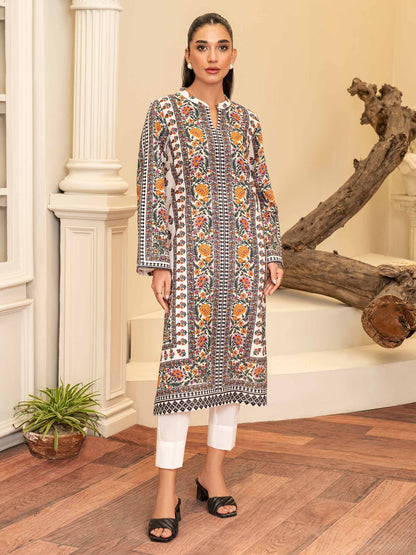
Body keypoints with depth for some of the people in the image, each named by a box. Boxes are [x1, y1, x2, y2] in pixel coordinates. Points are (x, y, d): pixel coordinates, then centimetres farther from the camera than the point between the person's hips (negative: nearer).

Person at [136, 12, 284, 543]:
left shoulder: (246, 121, 13)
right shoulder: (165, 112, 1)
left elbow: (264, 192, 15)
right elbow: (152, 191, -4)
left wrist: (273, 255, 8)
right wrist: (156, 263, -10)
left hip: (243, 253, 5)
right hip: (191, 253, -4)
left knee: (237, 356, 6)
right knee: (184, 361, -7)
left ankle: (214, 472, 20)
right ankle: (167, 492, -2)